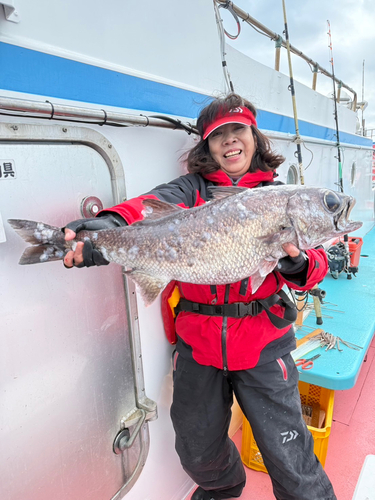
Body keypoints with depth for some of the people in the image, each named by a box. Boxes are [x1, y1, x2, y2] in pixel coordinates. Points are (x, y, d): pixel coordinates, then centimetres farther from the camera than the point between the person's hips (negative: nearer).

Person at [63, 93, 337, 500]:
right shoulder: (194, 187, 2)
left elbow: (313, 270, -1)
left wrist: (297, 260, -25)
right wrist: (113, 226, -42)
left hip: (262, 343, -1)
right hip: (197, 341, 2)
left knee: (287, 454, 5)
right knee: (198, 449, 21)